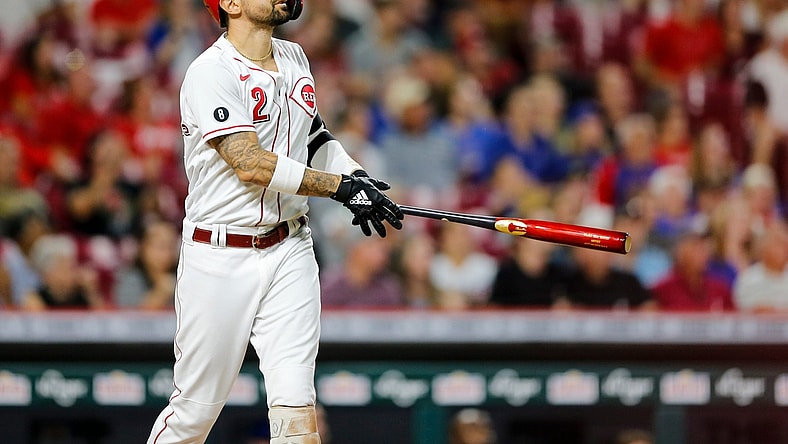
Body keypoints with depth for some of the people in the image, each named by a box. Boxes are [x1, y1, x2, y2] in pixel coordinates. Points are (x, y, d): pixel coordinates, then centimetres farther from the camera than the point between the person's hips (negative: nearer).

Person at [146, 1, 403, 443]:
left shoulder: (294, 59, 10)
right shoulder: (211, 73, -14)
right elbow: (250, 164, -23)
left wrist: (356, 175, 5)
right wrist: (342, 186, -23)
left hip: (289, 249, 5)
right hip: (220, 257, -5)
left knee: (296, 402, -9)